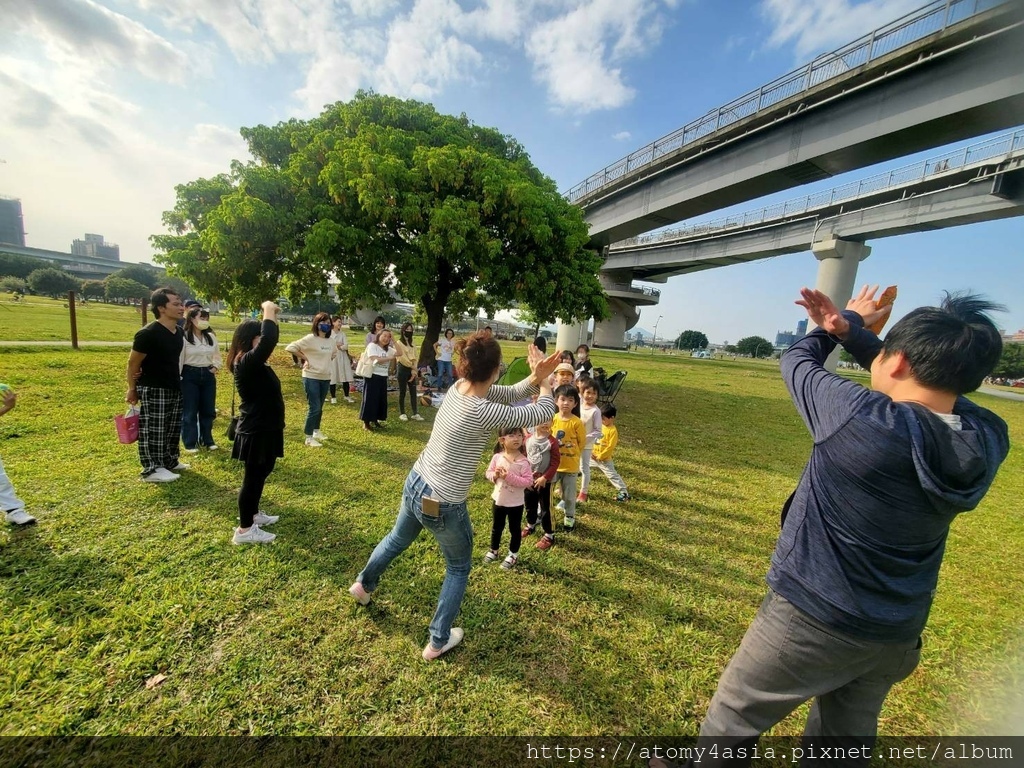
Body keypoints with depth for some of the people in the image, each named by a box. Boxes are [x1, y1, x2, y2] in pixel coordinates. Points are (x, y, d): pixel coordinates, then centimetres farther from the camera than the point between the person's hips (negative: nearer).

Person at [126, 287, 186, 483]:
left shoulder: (180, 333, 5)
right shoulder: (148, 334, -18)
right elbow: (133, 363, -10)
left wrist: (176, 379, 12)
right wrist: (132, 389, -4)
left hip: (174, 387, 8)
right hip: (152, 389, -8)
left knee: (173, 428, 16)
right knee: (153, 430, 0)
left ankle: (170, 461, 30)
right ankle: (152, 469, 9)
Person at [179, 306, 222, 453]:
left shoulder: (211, 337, 7)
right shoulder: (184, 337, -10)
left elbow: (217, 355, 20)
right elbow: (178, 358, -10)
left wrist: (215, 367, 4)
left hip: (208, 375, 5)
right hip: (190, 376, -5)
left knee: (208, 410, 11)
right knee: (189, 411, 4)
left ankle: (207, 440, 24)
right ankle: (190, 443, 15)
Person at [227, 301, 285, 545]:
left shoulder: (253, 363, 8)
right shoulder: (246, 362, -21)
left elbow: (267, 340, 24)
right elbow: (269, 340, -36)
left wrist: (272, 316, 11)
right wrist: (269, 310, -23)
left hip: (263, 428, 10)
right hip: (256, 431, -10)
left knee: (261, 474, 22)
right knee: (254, 476, 0)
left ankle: (253, 514, 39)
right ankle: (244, 529, 13)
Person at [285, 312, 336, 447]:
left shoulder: (330, 341, 7)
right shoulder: (310, 338, -13)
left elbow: (334, 353, 28)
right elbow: (290, 348, -16)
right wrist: (305, 358, -13)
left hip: (326, 378, 6)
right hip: (311, 378, -6)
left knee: (319, 407, 17)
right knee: (314, 407, -6)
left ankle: (316, 431, 33)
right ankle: (309, 438, 5)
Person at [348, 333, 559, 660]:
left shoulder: (458, 387, -9)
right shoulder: (482, 412, -30)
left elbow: (509, 393, 3)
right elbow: (542, 411, -19)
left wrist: (534, 378, -13)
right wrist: (544, 380, -1)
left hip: (415, 485, 8)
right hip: (443, 506, -7)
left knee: (397, 539, 36)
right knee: (458, 569, 22)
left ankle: (363, 584, 63)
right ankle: (438, 642, 37)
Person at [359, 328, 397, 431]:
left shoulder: (388, 349, 13)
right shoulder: (372, 345, -7)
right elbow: (376, 360, -19)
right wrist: (390, 358, -15)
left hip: (383, 377, 7)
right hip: (373, 376, -7)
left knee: (381, 399, 11)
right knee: (370, 399, -3)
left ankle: (375, 420, 24)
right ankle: (366, 422, 5)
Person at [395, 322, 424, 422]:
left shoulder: (412, 344, 14)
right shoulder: (399, 343, -5)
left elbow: (414, 358, 9)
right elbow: (402, 358, -12)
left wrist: (413, 369, -5)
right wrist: (412, 367, -10)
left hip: (412, 370, 6)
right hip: (403, 369, -6)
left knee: (413, 392, 4)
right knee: (402, 392, 1)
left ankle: (415, 413, 7)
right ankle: (402, 413, 10)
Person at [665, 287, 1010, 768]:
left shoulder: (861, 418, -29)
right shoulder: (988, 438, -11)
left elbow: (797, 361, -9)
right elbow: (923, 382, 8)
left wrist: (850, 321, 10)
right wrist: (847, 331, -4)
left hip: (812, 619, -6)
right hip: (898, 634, 7)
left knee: (732, 718, 18)